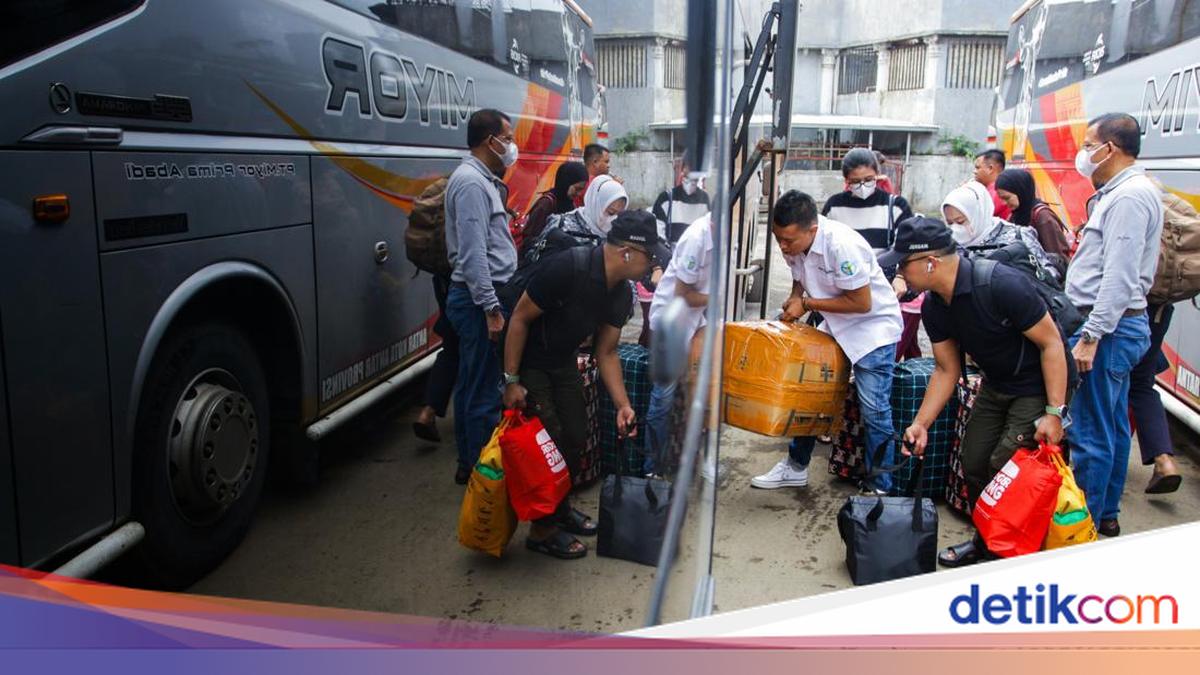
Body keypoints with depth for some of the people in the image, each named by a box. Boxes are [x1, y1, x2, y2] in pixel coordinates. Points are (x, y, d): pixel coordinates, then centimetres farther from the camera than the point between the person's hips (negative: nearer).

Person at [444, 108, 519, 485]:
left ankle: (469, 463, 25)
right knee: (483, 390, -5)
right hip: (479, 298, -11)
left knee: (471, 383, 15)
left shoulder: (482, 180, 18)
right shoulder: (471, 181, -15)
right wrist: (490, 307, -24)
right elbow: (473, 252, -22)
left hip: (477, 296, 11)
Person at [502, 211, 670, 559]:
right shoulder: (568, 268, -31)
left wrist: (623, 405, -7)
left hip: (563, 364, 8)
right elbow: (520, 318, -24)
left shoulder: (621, 294, -6)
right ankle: (542, 530, 10)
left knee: (575, 439, 11)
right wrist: (511, 381, -23)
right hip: (528, 363, -8)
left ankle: (559, 507, 34)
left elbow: (606, 352, 2)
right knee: (549, 443, -7)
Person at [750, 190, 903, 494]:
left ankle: (880, 489, 1)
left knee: (874, 409, -10)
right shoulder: (793, 242, -10)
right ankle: (796, 467, 25)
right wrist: (794, 302, -10)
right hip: (835, 326, 8)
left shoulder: (842, 244, -32)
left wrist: (806, 304, -21)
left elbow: (862, 302, -26)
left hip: (873, 325, -7)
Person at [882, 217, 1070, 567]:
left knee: (1006, 467, -12)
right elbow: (947, 371, 2)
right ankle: (985, 541, 29)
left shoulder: (1001, 285, -30)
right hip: (997, 384, 8)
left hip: (1039, 384, -7)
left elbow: (1051, 343, -23)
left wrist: (1054, 412, -24)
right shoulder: (934, 307, -6)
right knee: (974, 463, 7)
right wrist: (921, 424, -7)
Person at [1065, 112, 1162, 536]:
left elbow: (1119, 277, -23)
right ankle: (1106, 514, 28)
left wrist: (1091, 335, -23)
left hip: (1109, 328, -11)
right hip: (1118, 326, 11)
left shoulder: (1129, 196, -16)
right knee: (1113, 426, 17)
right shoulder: (1125, 192, 16)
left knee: (1090, 434, -5)